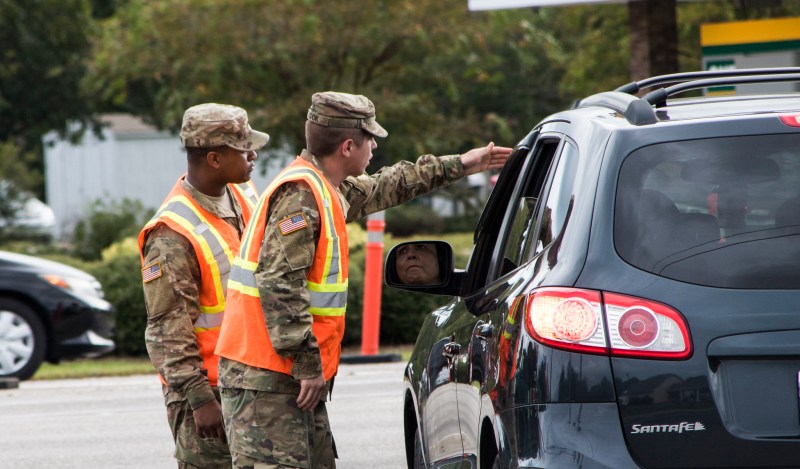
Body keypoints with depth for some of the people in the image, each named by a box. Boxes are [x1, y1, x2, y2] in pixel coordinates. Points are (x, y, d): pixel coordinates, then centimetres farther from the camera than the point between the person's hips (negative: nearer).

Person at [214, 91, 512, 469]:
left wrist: (457, 167, 43)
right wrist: (308, 365, -24)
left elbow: (381, 188, 36)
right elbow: (279, 284, -25)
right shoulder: (299, 194, -17)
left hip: (292, 378, 10)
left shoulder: (327, 191, 15)